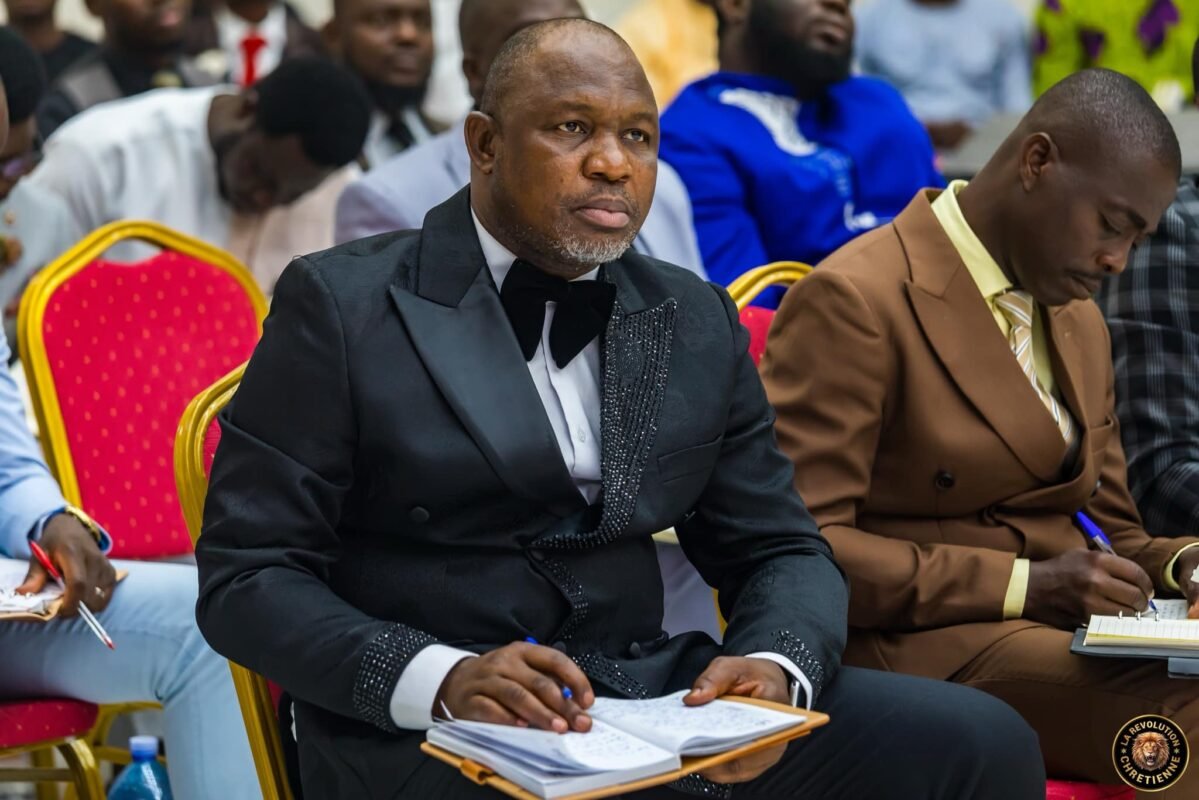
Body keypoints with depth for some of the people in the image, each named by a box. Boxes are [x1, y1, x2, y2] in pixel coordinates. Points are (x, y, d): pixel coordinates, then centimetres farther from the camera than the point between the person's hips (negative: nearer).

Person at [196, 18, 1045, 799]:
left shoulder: (697, 322, 12)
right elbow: (244, 578, -6)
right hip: (419, 729, -5)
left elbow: (780, 551, 13)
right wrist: (441, 677, -23)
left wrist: (775, 668, -11)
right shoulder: (344, 303, -3)